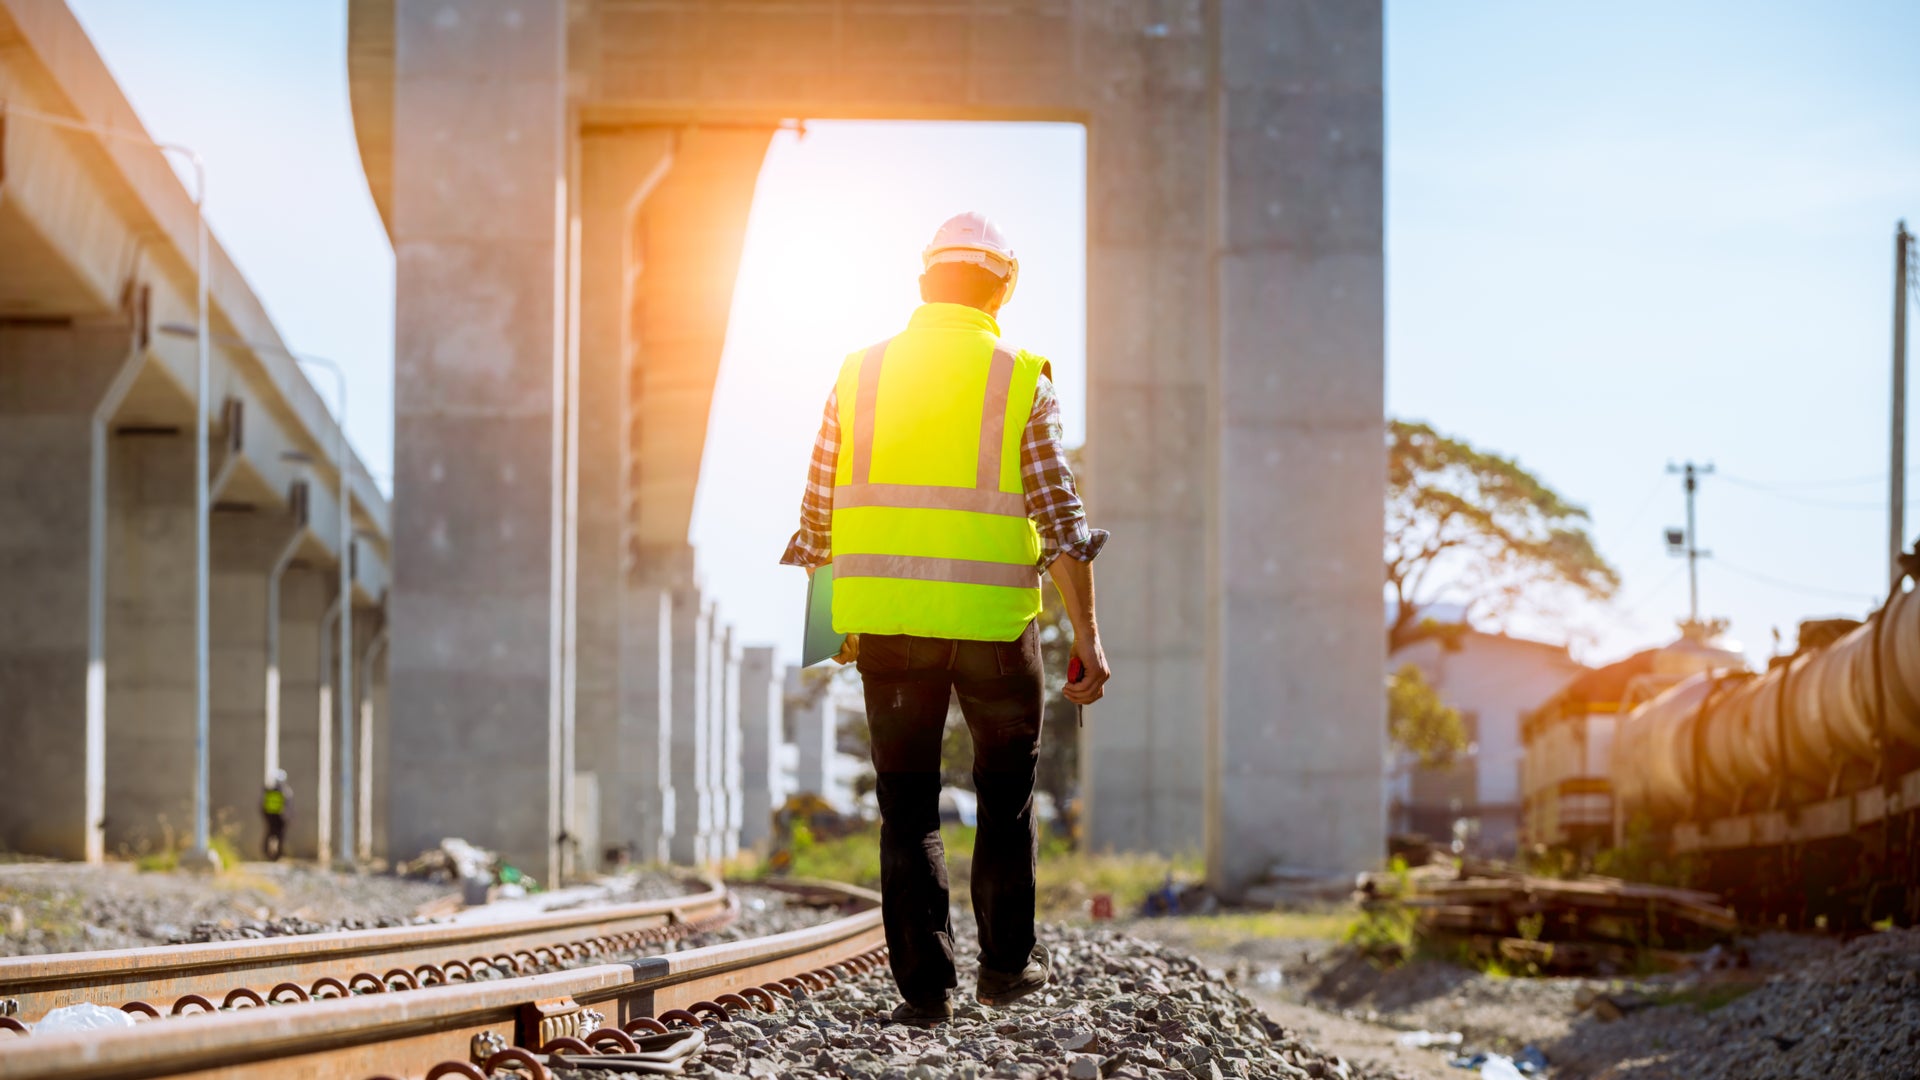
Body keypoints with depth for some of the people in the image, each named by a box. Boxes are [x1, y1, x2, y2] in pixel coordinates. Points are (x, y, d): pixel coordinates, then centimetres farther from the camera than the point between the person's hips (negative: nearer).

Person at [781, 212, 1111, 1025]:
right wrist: (1087, 638, -3)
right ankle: (1006, 964, 22)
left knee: (907, 807, 10)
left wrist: (834, 621, 20)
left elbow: (817, 517, 7)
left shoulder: (860, 374, 5)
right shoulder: (1021, 381, -3)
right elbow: (1061, 520, -7)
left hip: (887, 622, 2)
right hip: (994, 622, -1)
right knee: (1004, 791, 17)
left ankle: (924, 983, 7)